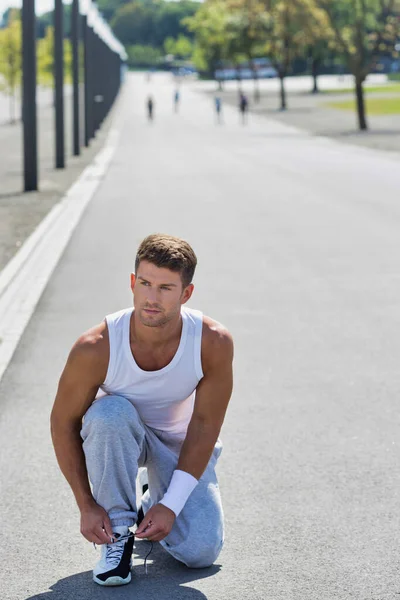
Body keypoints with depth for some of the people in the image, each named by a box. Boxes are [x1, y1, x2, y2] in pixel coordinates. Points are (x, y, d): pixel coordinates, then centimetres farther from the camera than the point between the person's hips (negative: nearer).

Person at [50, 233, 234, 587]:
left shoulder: (214, 343, -28)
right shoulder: (95, 348, -31)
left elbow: (205, 424, -18)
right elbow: (63, 423, -17)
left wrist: (171, 505, -21)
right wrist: (86, 506, -18)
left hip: (181, 441, 1)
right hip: (117, 434, -1)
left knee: (200, 552, -17)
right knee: (110, 412, -38)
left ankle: (155, 502, 17)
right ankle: (118, 528, -18)